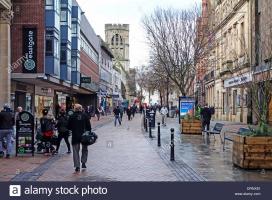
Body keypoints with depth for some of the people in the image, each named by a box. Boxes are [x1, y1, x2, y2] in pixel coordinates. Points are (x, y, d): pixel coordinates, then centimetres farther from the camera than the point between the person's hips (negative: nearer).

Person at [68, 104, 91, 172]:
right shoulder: (85, 116, -2)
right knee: (85, 149, 21)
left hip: (75, 136, -1)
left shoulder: (72, 117, -5)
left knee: (76, 151, 5)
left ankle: (77, 166, 1)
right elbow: (89, 126, -2)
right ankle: (83, 162, 13)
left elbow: (69, 127, 1)